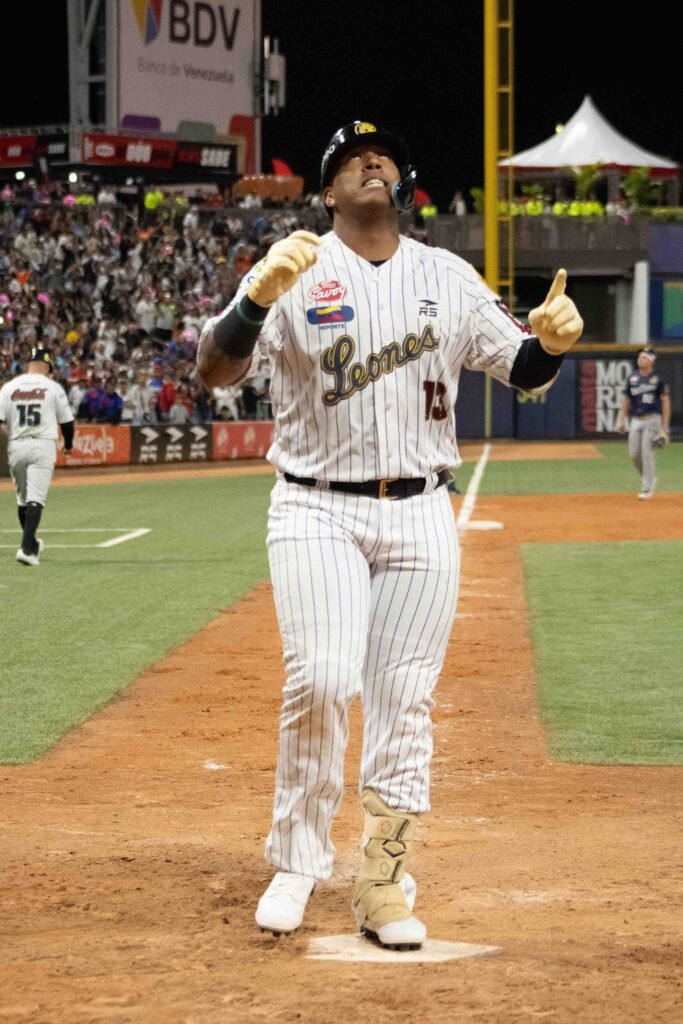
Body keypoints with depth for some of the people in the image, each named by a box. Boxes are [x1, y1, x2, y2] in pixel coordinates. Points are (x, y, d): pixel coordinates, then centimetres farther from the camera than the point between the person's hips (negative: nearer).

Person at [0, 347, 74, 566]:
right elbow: (67, 421, 6)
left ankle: (32, 544, 31)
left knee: (22, 499, 17)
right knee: (35, 498, -7)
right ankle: (26, 547, -20)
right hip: (43, 445, -3)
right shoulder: (53, 387, -1)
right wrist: (68, 443, 24)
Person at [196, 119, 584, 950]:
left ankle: (382, 883, 9)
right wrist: (260, 294, -32)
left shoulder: (449, 278, 9)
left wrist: (553, 341, -14)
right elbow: (214, 370, -13)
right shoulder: (294, 274, -1)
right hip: (317, 512, -3)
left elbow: (521, 371, 10)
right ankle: (296, 862, 1)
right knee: (321, 681, -16)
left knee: (404, 700, 1)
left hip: (421, 515, 3)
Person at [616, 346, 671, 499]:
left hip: (652, 419, -5)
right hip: (635, 421, 5)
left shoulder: (658, 379, -4)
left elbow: (665, 402, -4)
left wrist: (665, 427, -9)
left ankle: (647, 488, -4)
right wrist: (621, 420, 6)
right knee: (633, 455, 2)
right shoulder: (632, 379, 10)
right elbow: (626, 400, 16)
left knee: (647, 453, -11)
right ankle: (649, 479, 25)